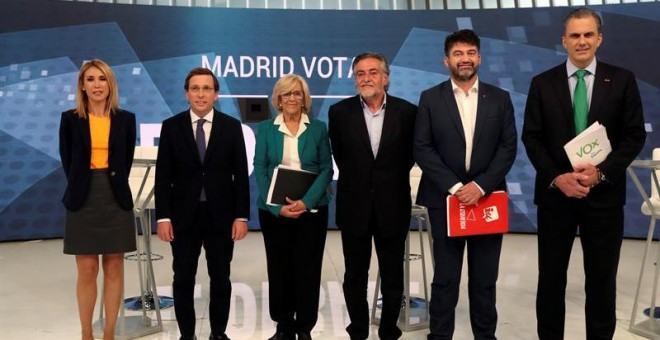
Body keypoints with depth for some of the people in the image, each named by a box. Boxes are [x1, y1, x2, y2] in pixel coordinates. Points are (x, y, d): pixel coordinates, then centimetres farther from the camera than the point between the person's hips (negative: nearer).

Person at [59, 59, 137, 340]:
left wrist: (114, 186, 4)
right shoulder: (70, 119, 1)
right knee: (87, 271, 2)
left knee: (114, 269, 5)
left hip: (116, 199, 1)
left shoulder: (125, 119, 3)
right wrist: (80, 188, 4)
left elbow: (126, 161, 8)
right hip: (83, 200, -1)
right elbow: (67, 161, 6)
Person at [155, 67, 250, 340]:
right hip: (184, 215, 0)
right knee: (183, 279, 8)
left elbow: (240, 175, 0)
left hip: (221, 215, 0)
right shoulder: (171, 126, 1)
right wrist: (163, 217, -6)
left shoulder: (232, 126, 1)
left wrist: (241, 216, -5)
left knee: (220, 279, 10)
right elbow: (163, 175, 0)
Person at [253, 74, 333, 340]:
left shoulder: (318, 128, 4)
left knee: (307, 268, 3)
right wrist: (277, 206, -13)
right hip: (274, 211, 1)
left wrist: (306, 202, -15)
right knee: (279, 268, 6)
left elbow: (326, 169, 0)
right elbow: (259, 170, 0)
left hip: (312, 209, 0)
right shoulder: (265, 129, 5)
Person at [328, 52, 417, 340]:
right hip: (354, 206, 1)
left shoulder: (407, 111, -4)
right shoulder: (340, 112, -3)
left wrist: (392, 180, 10)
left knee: (393, 276, 10)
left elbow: (409, 154, 7)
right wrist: (357, 179, 10)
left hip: (392, 206, 0)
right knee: (355, 276, 11)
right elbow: (339, 155, 8)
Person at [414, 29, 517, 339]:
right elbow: (422, 149, -3)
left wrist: (480, 185, -11)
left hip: (487, 197, 1)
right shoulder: (430, 99, 3)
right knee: (445, 278, 5)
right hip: (445, 198, -1)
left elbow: (508, 148, 1)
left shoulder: (500, 98, 7)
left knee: (485, 279, 9)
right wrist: (454, 186, -12)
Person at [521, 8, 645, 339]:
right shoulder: (542, 83, 3)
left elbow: (634, 136, 0)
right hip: (555, 192, 0)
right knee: (551, 276, 9)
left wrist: (601, 172, -14)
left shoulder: (622, 80, 2)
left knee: (602, 277, 10)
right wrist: (556, 177, -13)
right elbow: (531, 137, 0)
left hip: (604, 193, 0)